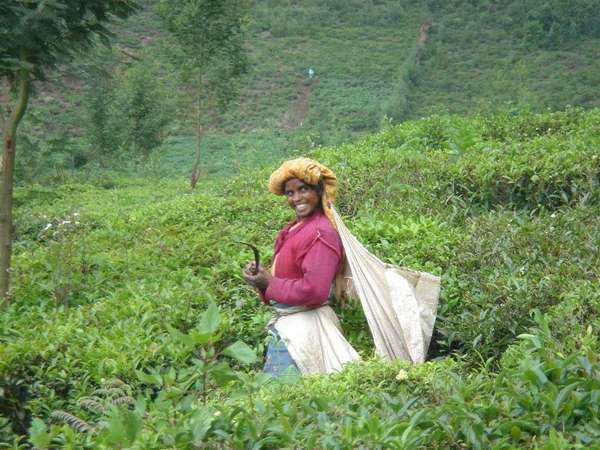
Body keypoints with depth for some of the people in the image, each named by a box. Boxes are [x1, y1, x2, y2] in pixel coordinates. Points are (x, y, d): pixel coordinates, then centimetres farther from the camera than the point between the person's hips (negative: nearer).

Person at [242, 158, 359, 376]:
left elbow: (313, 291, -24)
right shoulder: (294, 229, 10)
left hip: (303, 326, -9)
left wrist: (270, 284, -13)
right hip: (285, 324, 9)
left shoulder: (320, 233, -17)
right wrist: (262, 277, -4)